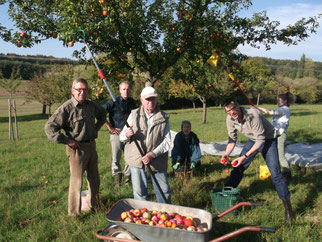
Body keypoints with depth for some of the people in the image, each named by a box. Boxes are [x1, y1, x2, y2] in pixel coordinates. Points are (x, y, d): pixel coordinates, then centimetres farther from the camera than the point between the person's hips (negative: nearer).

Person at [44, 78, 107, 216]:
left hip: (91, 146, 7)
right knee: (76, 181, 1)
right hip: (77, 148, -7)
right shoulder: (67, 108, -15)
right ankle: (74, 212, 17)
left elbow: (102, 113, 29)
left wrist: (96, 128, 15)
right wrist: (67, 141, -17)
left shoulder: (91, 105, 6)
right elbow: (49, 127, -18)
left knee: (94, 179, 18)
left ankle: (95, 205, 37)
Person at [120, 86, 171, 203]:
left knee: (164, 191, 9)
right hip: (136, 159, 1)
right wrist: (127, 134, -18)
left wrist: (153, 154, -16)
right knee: (139, 192, 9)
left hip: (157, 161, 0)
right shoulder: (134, 114, 4)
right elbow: (122, 137, 7)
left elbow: (167, 141, -4)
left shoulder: (163, 118, 1)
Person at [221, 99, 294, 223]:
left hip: (267, 139, -6)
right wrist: (226, 154, -20)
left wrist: (244, 156, -34)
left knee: (275, 173, -15)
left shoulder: (253, 114, -35)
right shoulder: (230, 119, -15)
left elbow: (260, 139, -30)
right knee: (238, 167, 6)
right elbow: (232, 140, -3)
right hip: (252, 140, 6)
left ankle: (288, 207, -5)